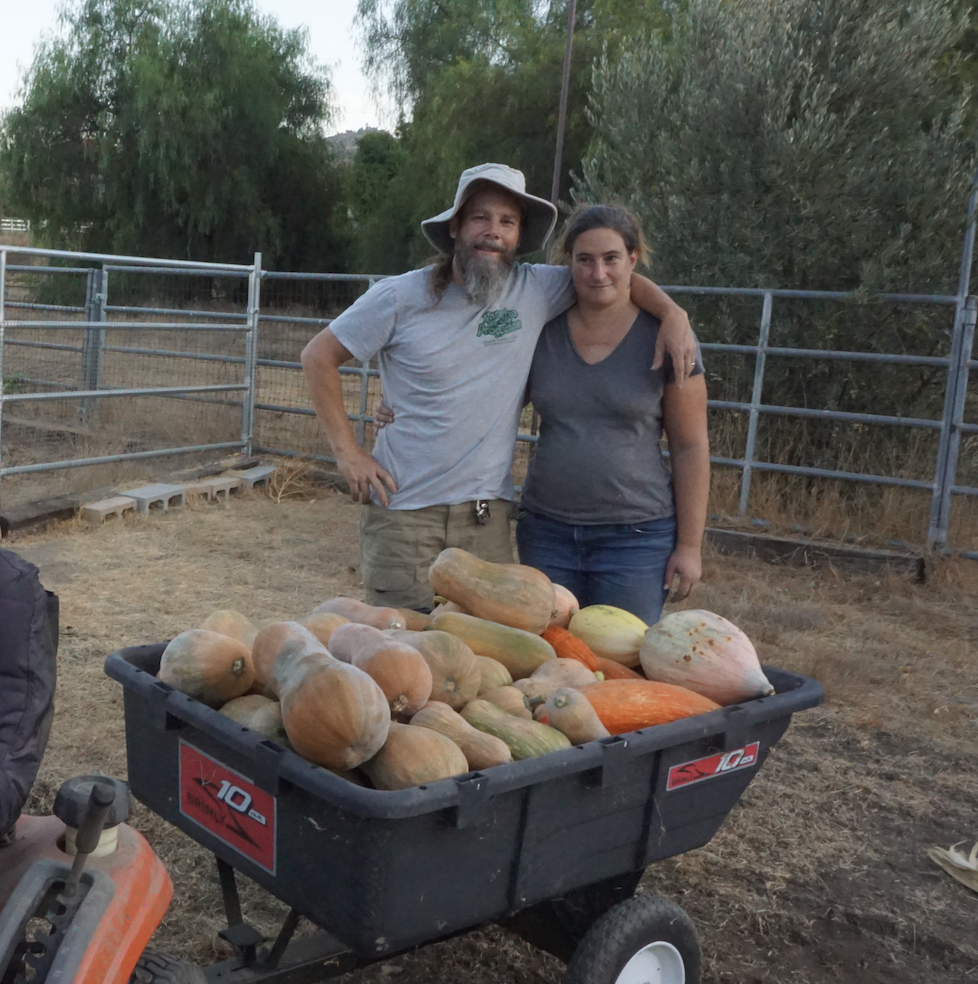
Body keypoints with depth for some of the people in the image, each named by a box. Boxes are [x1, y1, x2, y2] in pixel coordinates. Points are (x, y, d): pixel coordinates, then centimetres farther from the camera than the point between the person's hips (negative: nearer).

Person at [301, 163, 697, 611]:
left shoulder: (536, 289, 1)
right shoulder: (401, 297, -3)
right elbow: (319, 356, 4)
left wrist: (673, 314, -6)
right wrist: (347, 451, -3)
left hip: (485, 514, 2)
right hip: (402, 510, -1)